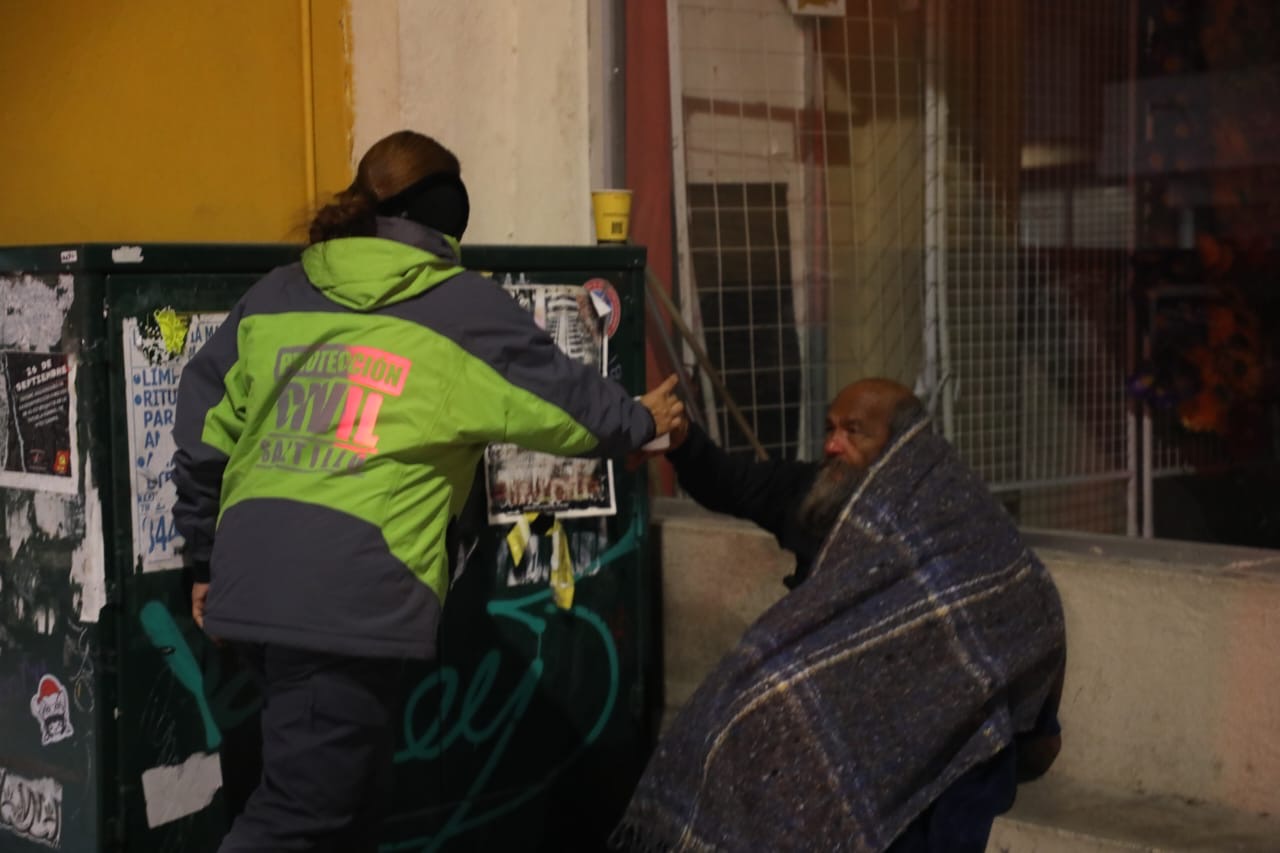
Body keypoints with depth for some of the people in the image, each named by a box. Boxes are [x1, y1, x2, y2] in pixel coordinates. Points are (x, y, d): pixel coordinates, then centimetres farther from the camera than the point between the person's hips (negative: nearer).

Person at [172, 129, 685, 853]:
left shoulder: (276, 294, 15)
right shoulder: (468, 307, 1)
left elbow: (205, 434, 16)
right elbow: (564, 397, 13)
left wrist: (208, 559, 25)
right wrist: (641, 422, 32)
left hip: (250, 575, 7)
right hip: (353, 595, -7)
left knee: (351, 792, 19)